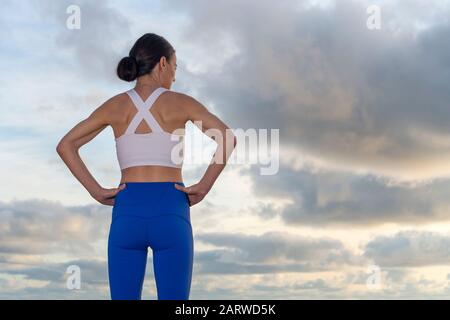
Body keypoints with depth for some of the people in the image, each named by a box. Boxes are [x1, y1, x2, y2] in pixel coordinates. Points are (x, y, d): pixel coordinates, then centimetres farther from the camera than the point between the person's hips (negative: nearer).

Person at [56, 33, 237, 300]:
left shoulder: (116, 104, 10)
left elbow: (65, 146, 7)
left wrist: (96, 191, 3)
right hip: (170, 214, -2)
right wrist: (204, 187, -6)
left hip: (127, 214, 2)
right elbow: (228, 138, -11)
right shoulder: (180, 102, 2)